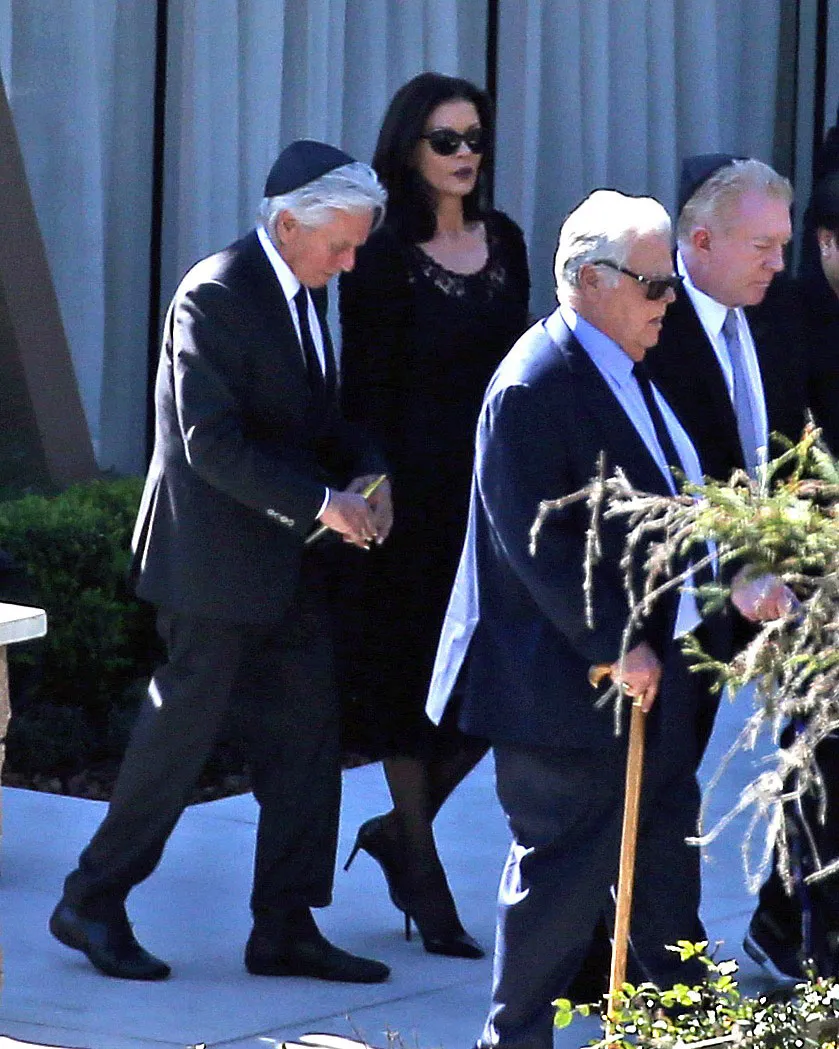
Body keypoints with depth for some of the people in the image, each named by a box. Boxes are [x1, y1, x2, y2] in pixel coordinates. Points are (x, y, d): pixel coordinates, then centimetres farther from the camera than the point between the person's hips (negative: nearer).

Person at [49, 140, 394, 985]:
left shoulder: (302, 293, 10)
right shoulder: (216, 296, -17)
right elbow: (211, 443, -22)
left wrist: (365, 474, -1)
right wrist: (320, 502, -25)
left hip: (287, 563, 9)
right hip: (216, 558, -9)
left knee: (304, 738, 7)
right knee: (181, 730, -1)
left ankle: (284, 929, 13)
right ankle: (92, 901, 12)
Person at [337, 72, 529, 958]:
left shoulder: (505, 242, 9)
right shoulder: (382, 260, -8)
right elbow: (366, 393, -10)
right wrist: (380, 500, -15)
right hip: (417, 488, -5)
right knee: (414, 678, 4)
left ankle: (401, 830, 21)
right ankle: (421, 866, 16)